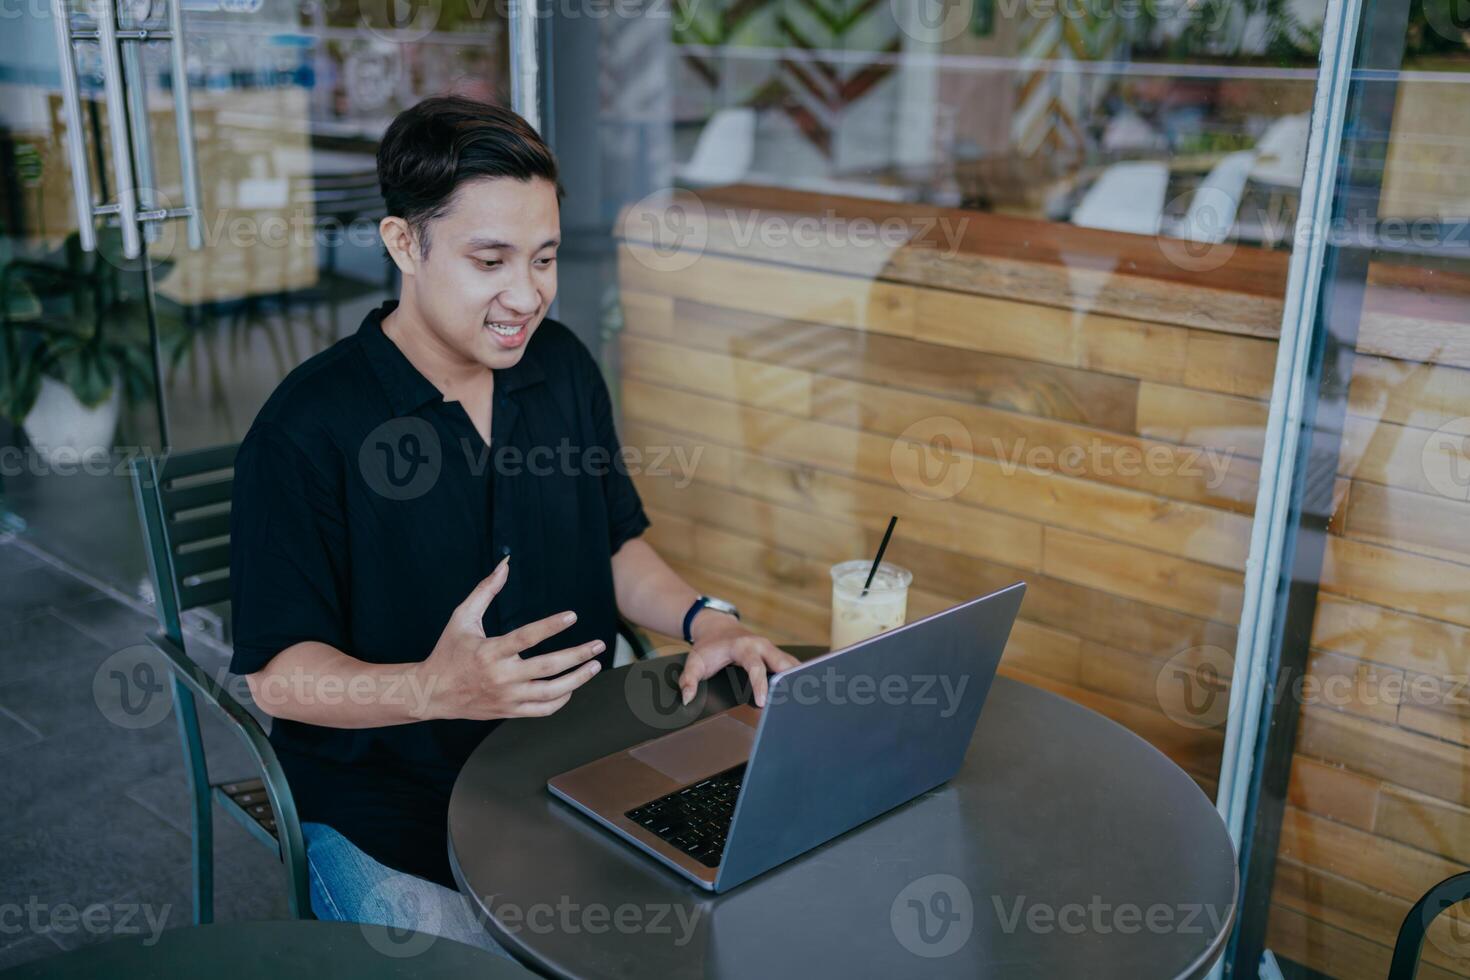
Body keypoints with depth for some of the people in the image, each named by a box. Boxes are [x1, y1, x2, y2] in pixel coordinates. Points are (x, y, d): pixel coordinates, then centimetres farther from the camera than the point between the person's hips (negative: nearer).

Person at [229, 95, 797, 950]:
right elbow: (276, 673, -15)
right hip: (389, 814, -4)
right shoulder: (307, 431, -16)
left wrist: (703, 618, -7)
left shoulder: (564, 367, 3)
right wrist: (436, 690, -33)